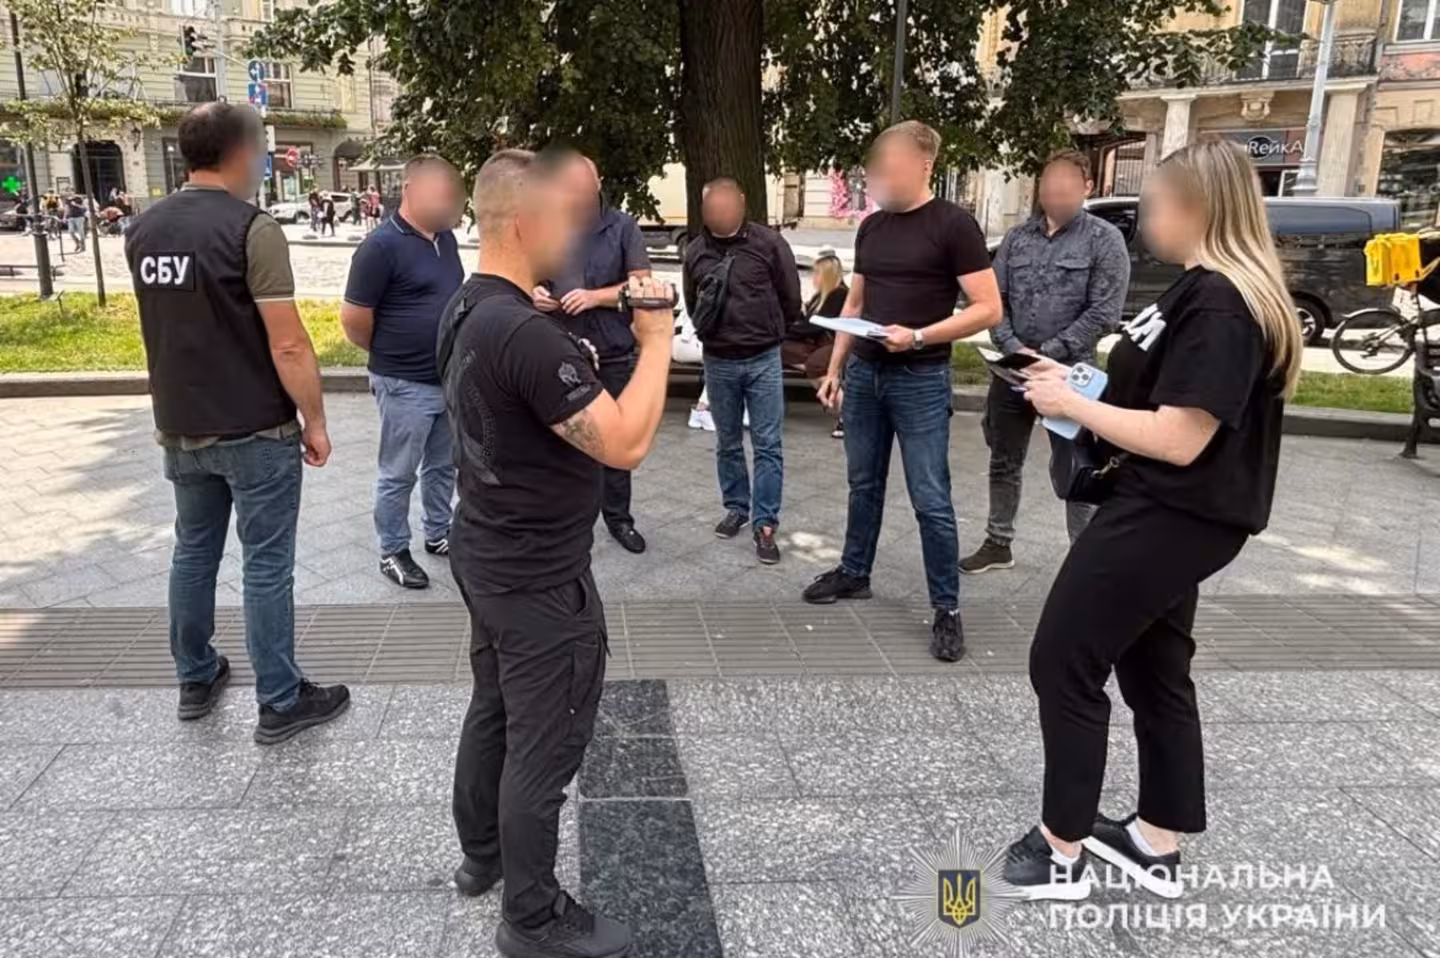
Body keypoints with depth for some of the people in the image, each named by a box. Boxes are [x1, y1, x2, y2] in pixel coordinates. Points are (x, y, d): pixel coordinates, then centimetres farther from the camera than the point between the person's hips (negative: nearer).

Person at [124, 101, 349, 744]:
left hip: (179, 428, 7)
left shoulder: (142, 230, 5)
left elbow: (168, 322, 15)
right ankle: (280, 704, 12)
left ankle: (196, 681, 33)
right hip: (255, 431, -7)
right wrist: (315, 420, -10)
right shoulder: (252, 229, -17)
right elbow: (288, 345, -19)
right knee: (267, 566, 2)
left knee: (193, 552, 19)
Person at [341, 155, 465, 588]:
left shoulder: (445, 238, 6)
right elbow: (354, 321, -14)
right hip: (405, 385, -7)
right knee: (398, 475, 7)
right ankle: (392, 552, 21)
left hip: (451, 378, 7)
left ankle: (439, 534, 36)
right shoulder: (382, 246, -18)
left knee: (443, 465, 20)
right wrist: (392, 356, 2)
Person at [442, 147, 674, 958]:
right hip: (540, 579, -10)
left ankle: (482, 853, 43)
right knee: (545, 745, 5)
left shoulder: (469, 310, 4)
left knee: (495, 710, 24)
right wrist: (657, 339, -18)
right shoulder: (525, 333, -28)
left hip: (489, 557, 10)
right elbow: (626, 444, -28)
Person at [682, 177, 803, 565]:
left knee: (768, 445, -2)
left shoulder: (769, 243, -9)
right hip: (718, 362, 3)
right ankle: (736, 508, 30)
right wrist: (714, 333, 9)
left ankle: (765, 524, 3)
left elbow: (791, 299, -1)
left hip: (763, 359, -3)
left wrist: (766, 334, 9)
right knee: (727, 443, 13)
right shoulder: (695, 252, 0)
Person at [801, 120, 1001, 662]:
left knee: (931, 501, -2)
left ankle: (947, 610, 8)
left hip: (920, 381, -6)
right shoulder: (871, 227, 10)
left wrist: (918, 337, -22)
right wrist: (835, 368, 13)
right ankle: (854, 573, 31)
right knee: (863, 484, 16)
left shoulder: (952, 224, -9)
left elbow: (989, 309, -12)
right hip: (863, 374, 6)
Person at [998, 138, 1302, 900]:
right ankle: (1157, 845, 32)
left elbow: (1179, 438, -26)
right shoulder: (1212, 290, 12)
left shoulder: (1220, 306, -22)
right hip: (1170, 512, 11)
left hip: (1169, 517, -11)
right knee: (1154, 671, 18)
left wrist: (1071, 404, -17)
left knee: (1062, 662, -1)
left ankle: (1061, 851, 13)